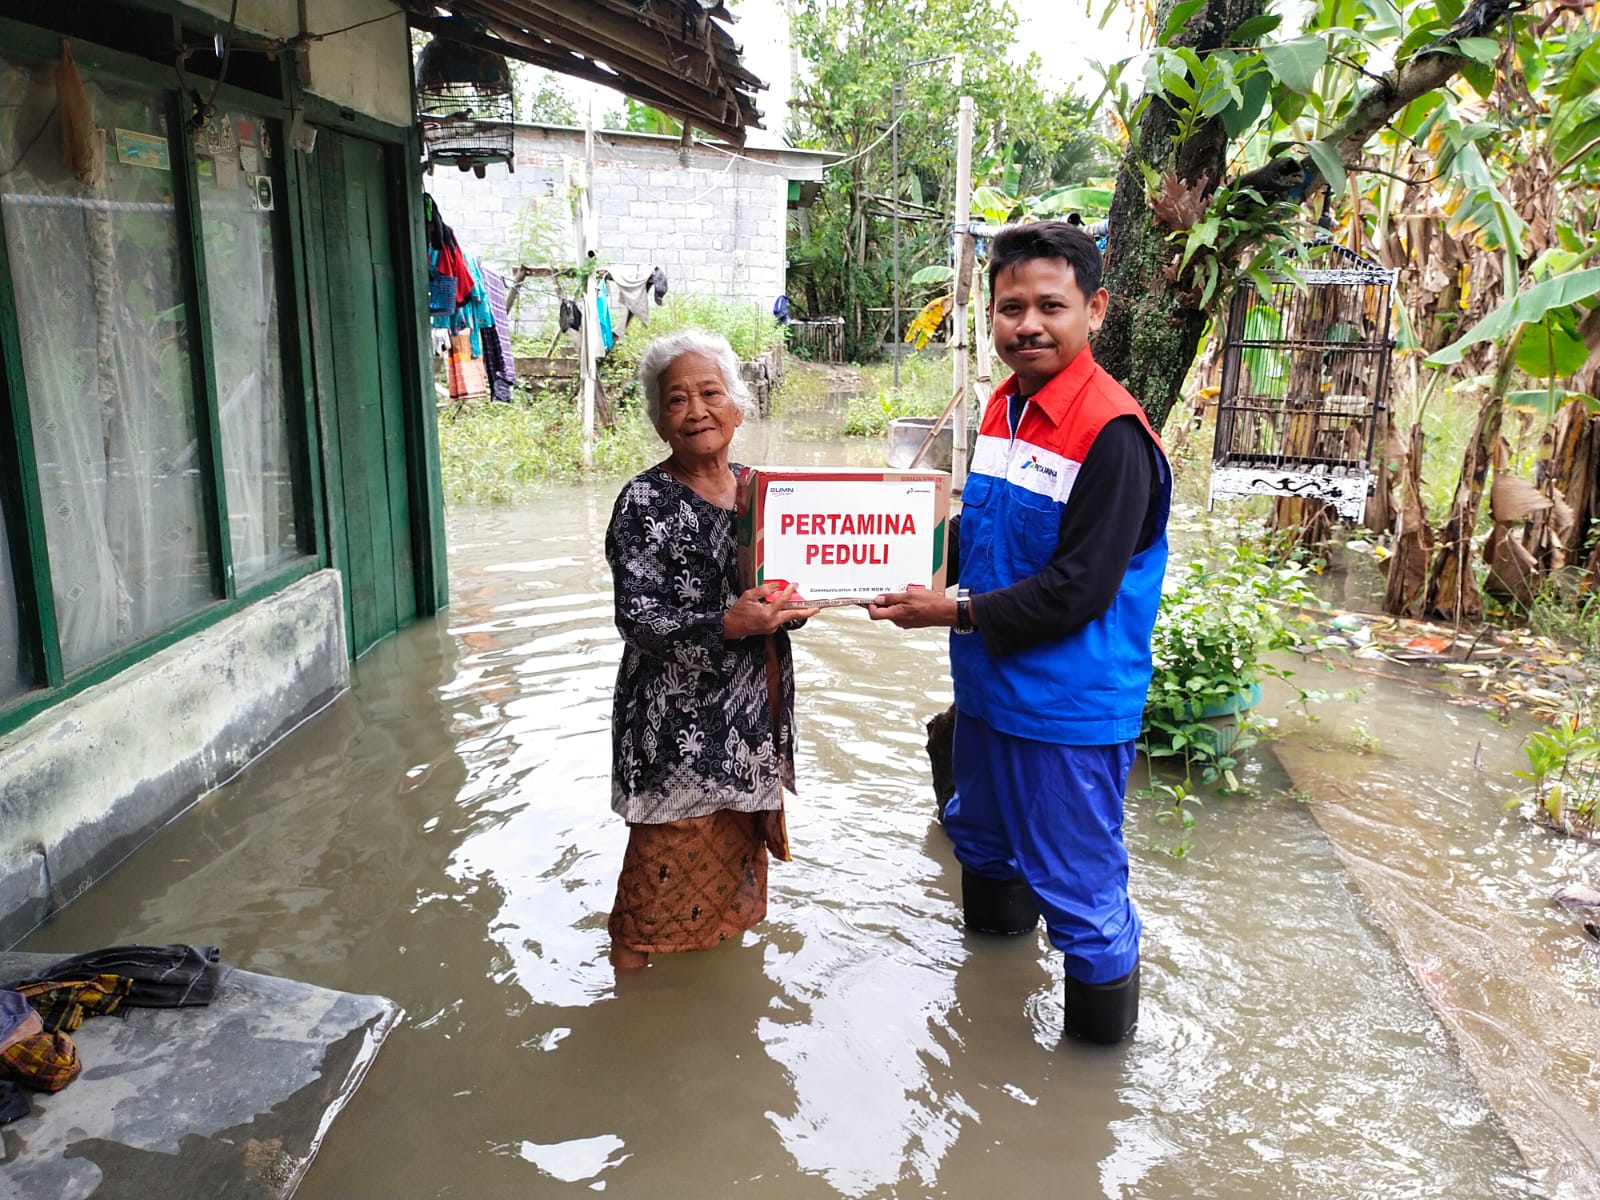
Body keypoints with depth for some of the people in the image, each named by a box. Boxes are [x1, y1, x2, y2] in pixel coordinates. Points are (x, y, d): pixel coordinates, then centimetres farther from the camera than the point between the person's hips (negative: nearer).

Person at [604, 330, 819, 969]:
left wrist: (793, 602, -10)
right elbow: (637, 619, -18)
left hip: (754, 711, 6)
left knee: (739, 845, 20)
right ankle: (634, 960, 26)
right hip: (678, 719, -6)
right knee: (673, 855, 4)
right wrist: (727, 624, -32)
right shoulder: (645, 501, -12)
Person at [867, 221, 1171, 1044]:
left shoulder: (1110, 434, -23)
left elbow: (1077, 589, -24)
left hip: (1069, 707, -9)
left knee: (1078, 890, 3)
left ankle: (1101, 1039, 26)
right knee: (981, 838, 29)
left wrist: (956, 613, -20)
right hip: (990, 686, 9)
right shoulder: (1004, 406, 5)